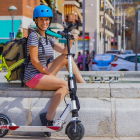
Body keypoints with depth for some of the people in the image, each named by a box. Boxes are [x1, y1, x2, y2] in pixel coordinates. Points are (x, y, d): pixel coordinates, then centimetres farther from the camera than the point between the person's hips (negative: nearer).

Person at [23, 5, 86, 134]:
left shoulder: (48, 38, 13)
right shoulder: (33, 36, -12)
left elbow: (65, 51, 5)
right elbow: (34, 61, -16)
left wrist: (71, 41, -13)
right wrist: (49, 74, -12)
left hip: (43, 73, 8)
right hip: (33, 77, -8)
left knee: (67, 58, 8)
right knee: (65, 85, -23)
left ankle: (83, 84, 10)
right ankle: (48, 118, -23)